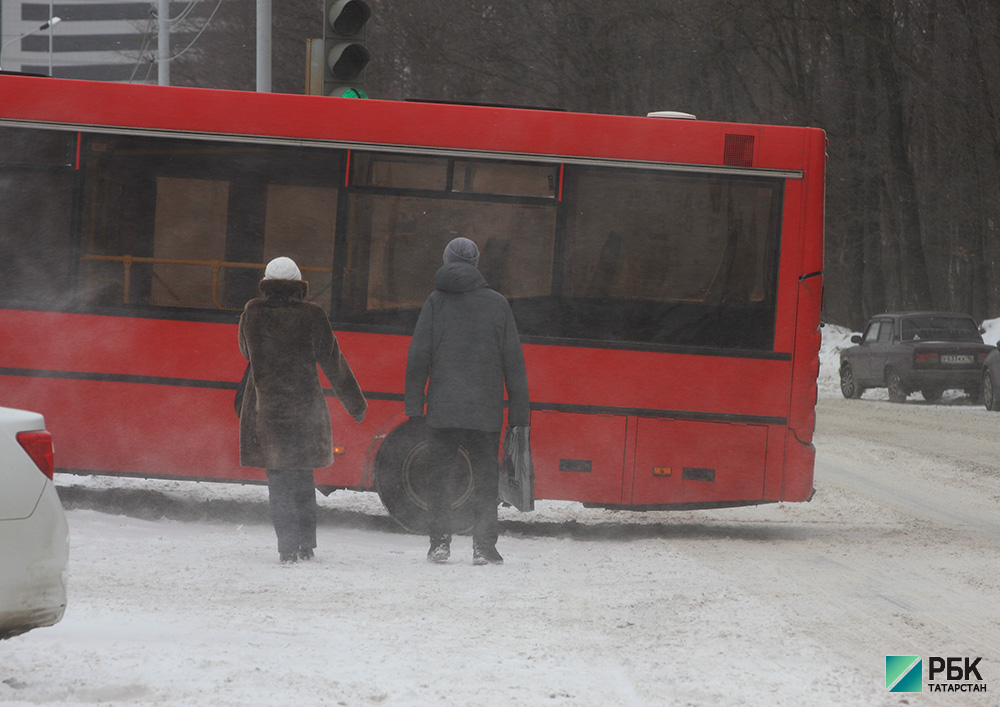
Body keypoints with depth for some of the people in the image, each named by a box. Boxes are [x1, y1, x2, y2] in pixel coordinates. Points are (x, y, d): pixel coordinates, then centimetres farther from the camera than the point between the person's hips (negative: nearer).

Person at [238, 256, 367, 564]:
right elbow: (333, 363, 0)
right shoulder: (311, 315, -4)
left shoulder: (253, 313, -1)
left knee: (279, 481, 4)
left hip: (266, 409, 0)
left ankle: (288, 547, -4)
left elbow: (246, 351, 17)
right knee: (303, 479, 14)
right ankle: (306, 544, 15)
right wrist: (356, 404, 8)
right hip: (306, 409, 0)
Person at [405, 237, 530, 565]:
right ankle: (484, 547, -2)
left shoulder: (436, 302, 3)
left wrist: (414, 408, 3)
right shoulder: (497, 304, 5)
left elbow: (418, 358, -1)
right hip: (485, 412, 0)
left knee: (438, 476, 8)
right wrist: (519, 414, 8)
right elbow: (513, 363, 5)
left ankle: (440, 541, 2)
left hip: (442, 410, 0)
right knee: (485, 478, 4)